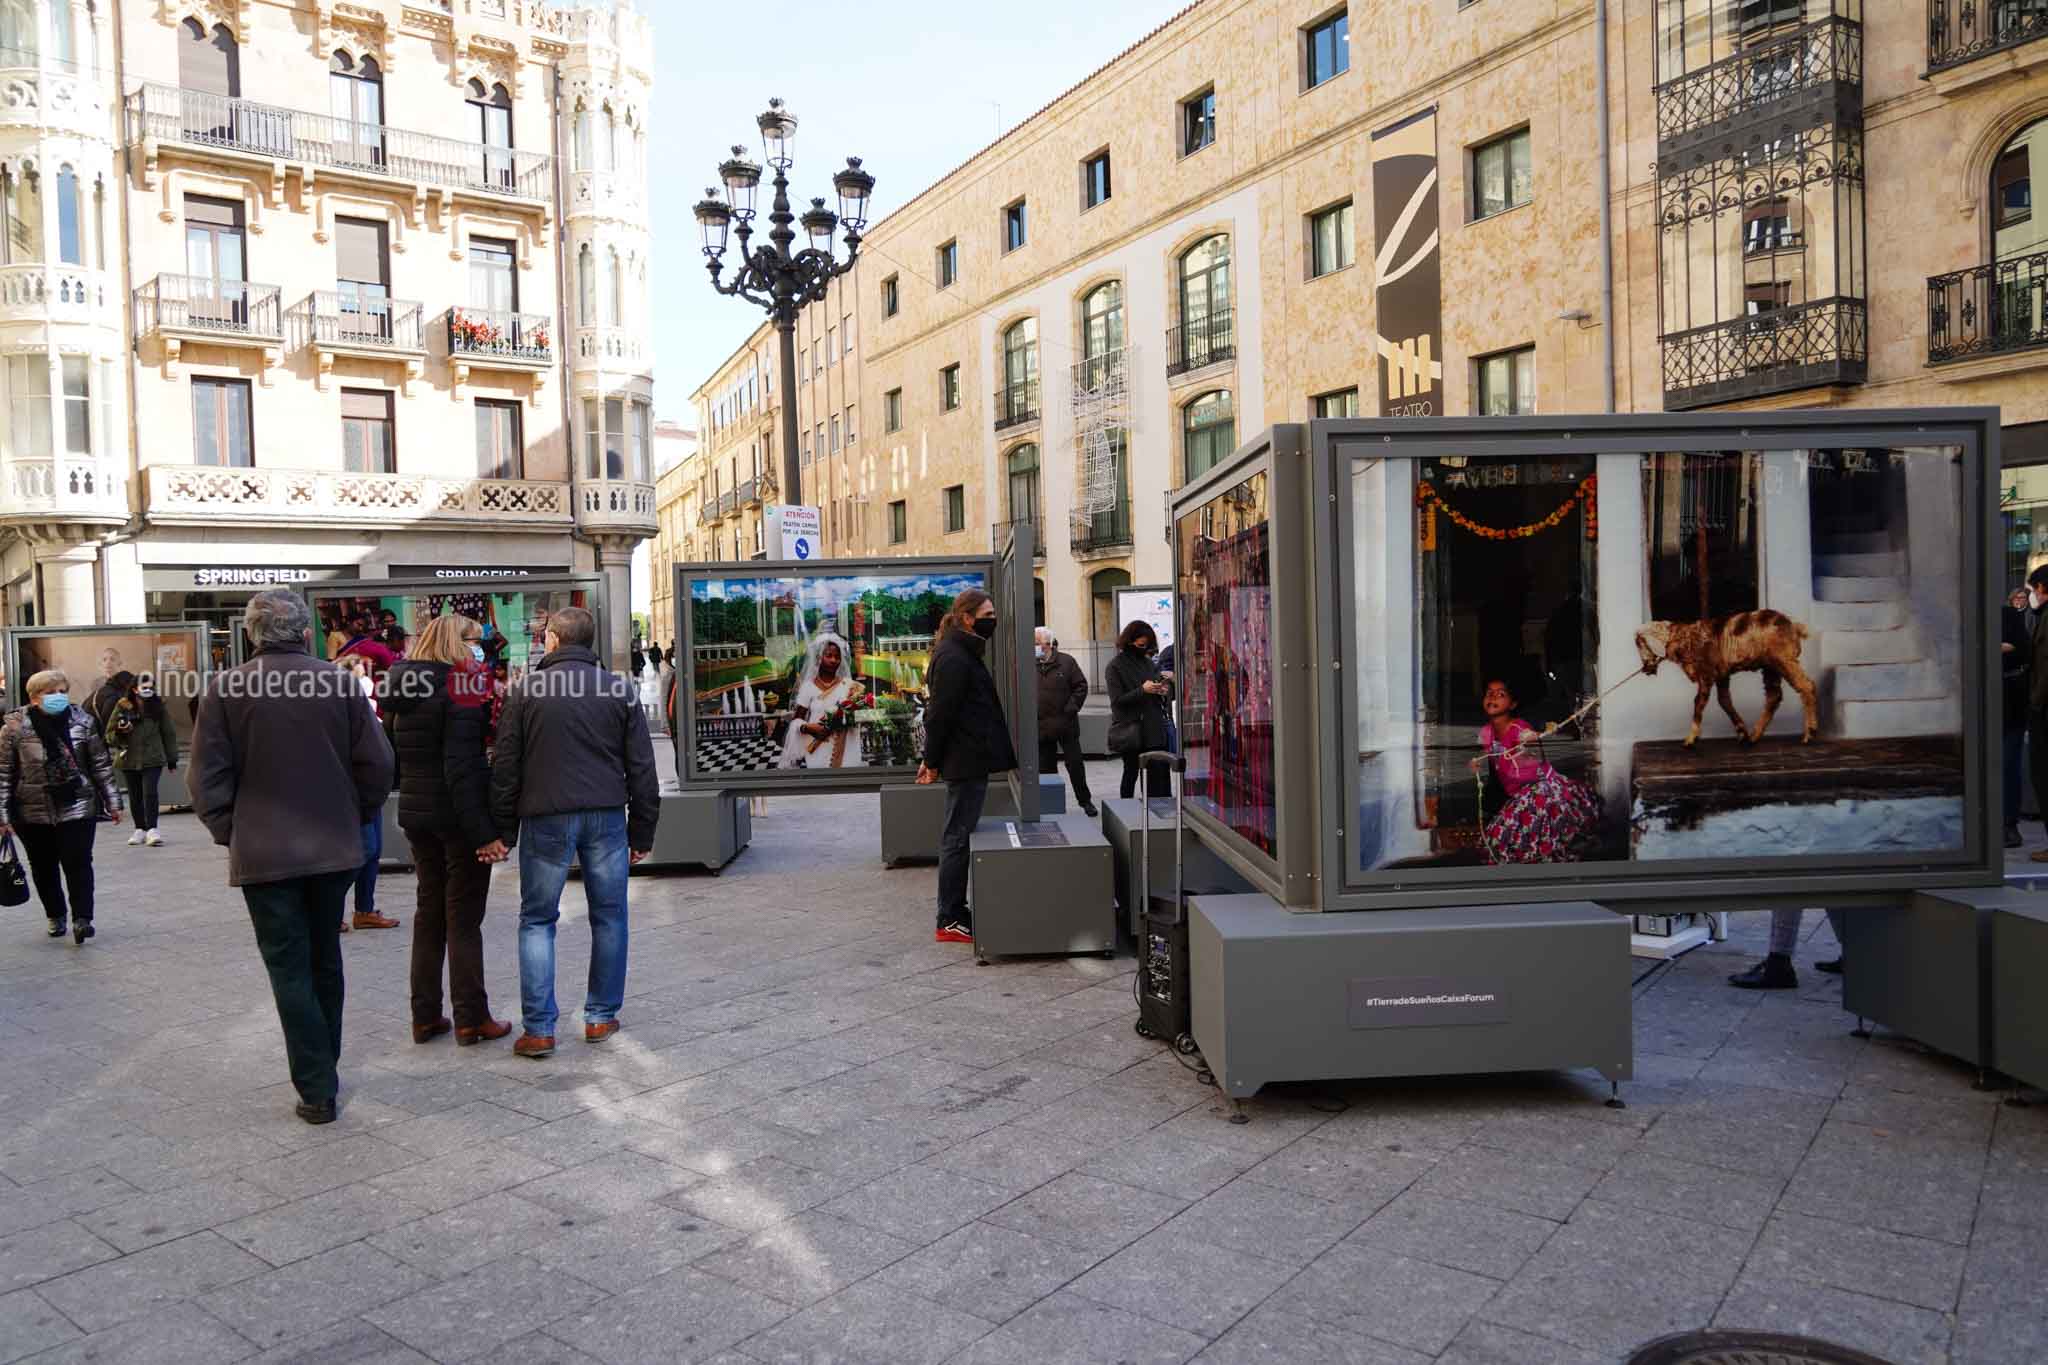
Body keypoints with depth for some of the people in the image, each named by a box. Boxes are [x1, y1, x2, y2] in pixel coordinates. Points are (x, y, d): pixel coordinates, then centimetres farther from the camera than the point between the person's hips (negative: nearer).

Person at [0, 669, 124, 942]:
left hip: (77, 808, -1)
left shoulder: (82, 722, -2)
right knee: (44, 868, 13)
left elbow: (101, 764, 5)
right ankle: (56, 917, 28)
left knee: (78, 863, -6)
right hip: (32, 813, 1)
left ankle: (82, 918, -2)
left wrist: (111, 801, 6)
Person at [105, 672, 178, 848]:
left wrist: (172, 758, 12)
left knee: (150, 793, -14)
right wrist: (120, 732, -19)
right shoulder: (122, 707, -1)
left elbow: (168, 733, 10)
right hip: (129, 759, 1)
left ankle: (152, 829, -14)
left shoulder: (158, 707, 2)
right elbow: (109, 735, 5)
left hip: (152, 759, -1)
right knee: (135, 796, 9)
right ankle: (140, 829, 20)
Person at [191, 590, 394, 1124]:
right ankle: (325, 1073, 27)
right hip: (335, 848, 2)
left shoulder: (226, 689, -7)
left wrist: (229, 831, 7)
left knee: (290, 969, 5)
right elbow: (377, 764, -4)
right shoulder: (340, 683, -5)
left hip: (264, 853, -2)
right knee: (325, 960, 17)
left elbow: (208, 776, -5)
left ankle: (316, 1089, 4)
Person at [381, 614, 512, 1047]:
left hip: (415, 816, 7)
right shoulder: (462, 685, -15)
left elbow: (390, 756, 13)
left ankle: (425, 1017, 21)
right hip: (457, 816, -7)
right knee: (463, 918, 2)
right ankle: (471, 1019, 9)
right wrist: (482, 832, -21)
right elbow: (462, 767, -21)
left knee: (429, 913, 16)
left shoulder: (401, 689, 8)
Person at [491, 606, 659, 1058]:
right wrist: (642, 832, 9)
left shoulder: (526, 689, 0)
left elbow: (505, 766, 0)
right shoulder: (618, 689, 4)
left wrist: (505, 830, 7)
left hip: (546, 817, -1)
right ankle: (601, 1016, 18)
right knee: (608, 916, 12)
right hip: (606, 817, 1)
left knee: (537, 920, 8)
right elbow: (642, 767, 4)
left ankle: (539, 1028, 5)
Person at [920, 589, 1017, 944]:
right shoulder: (954, 658, -17)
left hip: (968, 761, 10)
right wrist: (933, 761, -13)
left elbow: (940, 713, 20)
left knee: (958, 837, 14)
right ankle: (950, 921, 2)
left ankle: (955, 913, 22)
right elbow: (940, 713, -19)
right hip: (966, 762, -10)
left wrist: (933, 759, 19)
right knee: (957, 839, -4)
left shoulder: (963, 653, 16)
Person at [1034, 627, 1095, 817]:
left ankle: (1085, 800, 19)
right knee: (1045, 767, 7)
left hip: (1066, 724, -2)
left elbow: (1081, 686, 0)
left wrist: (1071, 708, -8)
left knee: (1075, 764, 4)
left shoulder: (1066, 661, -1)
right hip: (1041, 727, 2)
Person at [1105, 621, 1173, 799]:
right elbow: (1117, 700, -10)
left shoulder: (1147, 662, 14)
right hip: (1131, 731, -5)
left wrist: (1164, 689, -1)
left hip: (1153, 729, 5)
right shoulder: (1115, 667, -4)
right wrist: (1142, 690, -20)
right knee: (1131, 772, 4)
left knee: (1159, 772, 0)